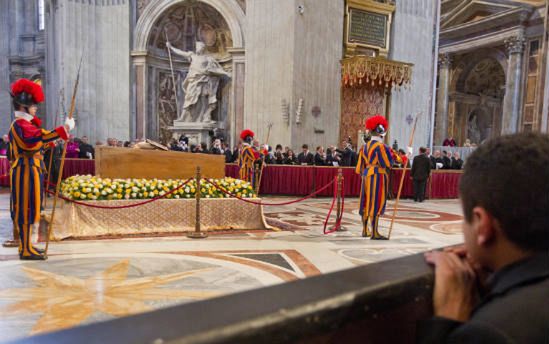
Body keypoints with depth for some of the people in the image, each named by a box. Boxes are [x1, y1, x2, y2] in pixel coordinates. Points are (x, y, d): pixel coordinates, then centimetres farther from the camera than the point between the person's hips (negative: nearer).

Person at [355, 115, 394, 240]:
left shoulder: (365, 146, 11)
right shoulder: (381, 146, -13)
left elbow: (360, 165, 14)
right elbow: (388, 163, -13)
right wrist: (389, 153, 4)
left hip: (366, 175, 8)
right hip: (378, 176, -8)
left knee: (367, 202, 13)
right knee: (377, 203, -5)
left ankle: (365, 230, 23)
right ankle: (374, 233, -3)